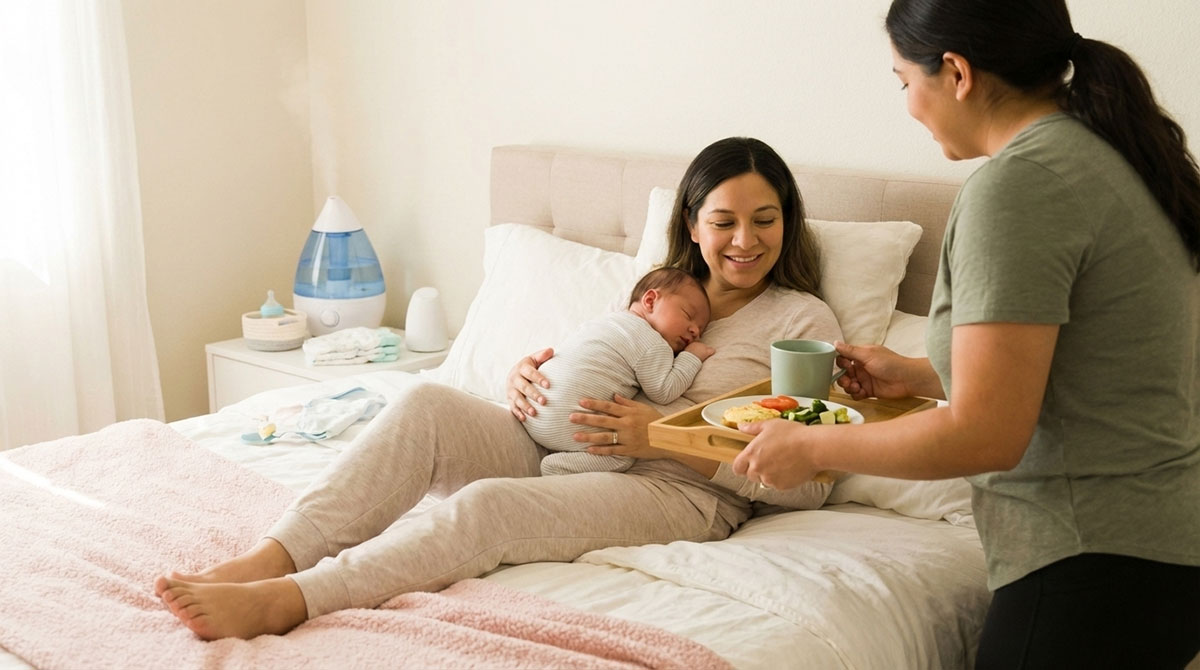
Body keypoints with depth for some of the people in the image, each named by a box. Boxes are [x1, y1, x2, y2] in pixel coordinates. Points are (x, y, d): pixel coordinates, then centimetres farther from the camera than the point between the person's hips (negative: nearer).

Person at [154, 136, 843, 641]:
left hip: (681, 491, -5)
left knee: (489, 504, -34)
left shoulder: (805, 321, 3)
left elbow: (807, 484, -5)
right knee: (425, 402, -21)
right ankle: (270, 558, -33)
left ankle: (284, 601, -44)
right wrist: (529, 380, -3)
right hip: (566, 451, 6)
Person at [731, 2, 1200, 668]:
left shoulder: (1018, 182, -18)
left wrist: (808, 447, -10)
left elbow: (987, 434, -22)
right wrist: (918, 375, 21)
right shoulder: (1108, 154, 11)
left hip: (1094, 568, -9)